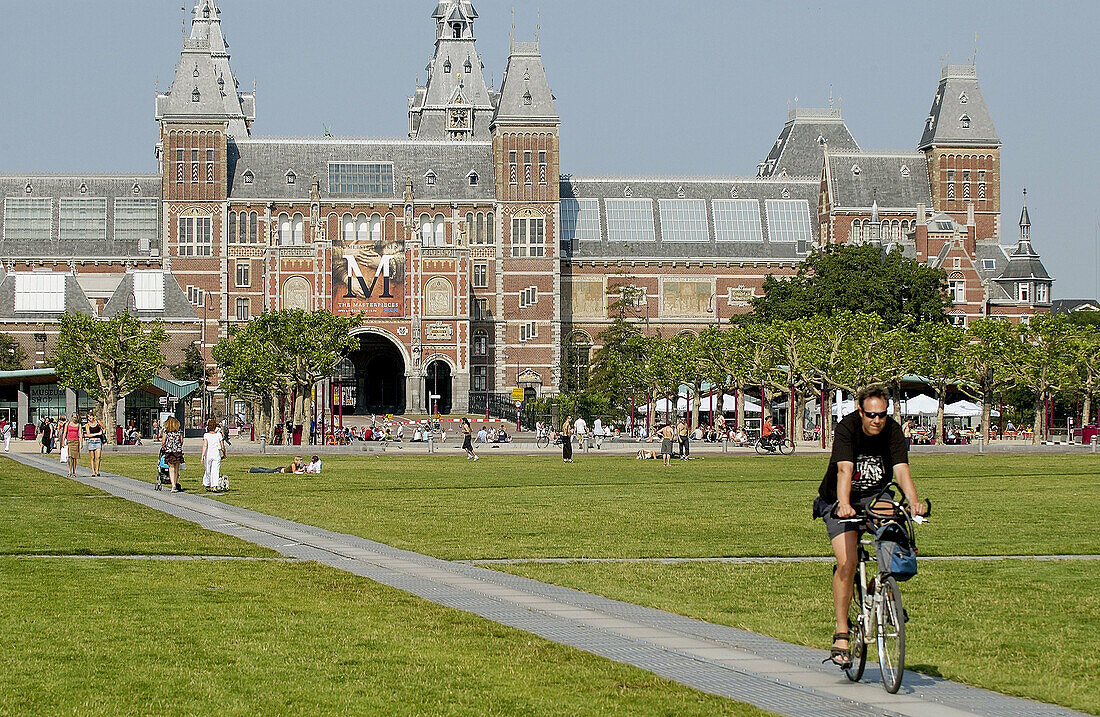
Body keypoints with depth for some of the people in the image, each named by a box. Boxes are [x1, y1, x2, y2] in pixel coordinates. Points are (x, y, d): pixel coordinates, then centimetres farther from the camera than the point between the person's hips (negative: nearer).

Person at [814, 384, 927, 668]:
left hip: (875, 497, 3)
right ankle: (841, 634, -12)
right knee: (847, 562, -20)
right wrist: (844, 505, -52)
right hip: (839, 501, -3)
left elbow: (901, 469, -27)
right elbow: (844, 470, -35)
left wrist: (914, 501, -45)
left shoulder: (893, 431, -14)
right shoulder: (847, 428, -22)